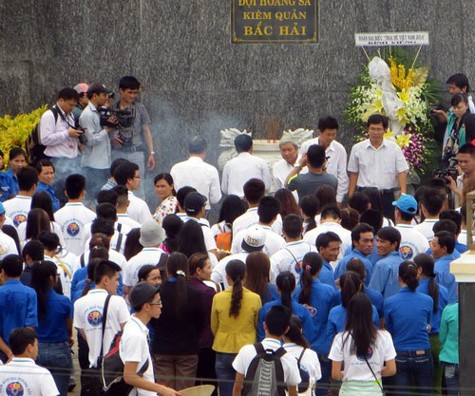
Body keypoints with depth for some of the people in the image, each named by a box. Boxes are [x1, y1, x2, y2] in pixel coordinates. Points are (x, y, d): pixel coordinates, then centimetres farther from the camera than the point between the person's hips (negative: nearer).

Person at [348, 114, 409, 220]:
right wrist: (350, 197, 6)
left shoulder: (394, 148, 2)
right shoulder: (357, 149, 5)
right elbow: (353, 174, 10)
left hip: (386, 196, 0)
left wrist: (403, 194, -13)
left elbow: (402, 172, 0)